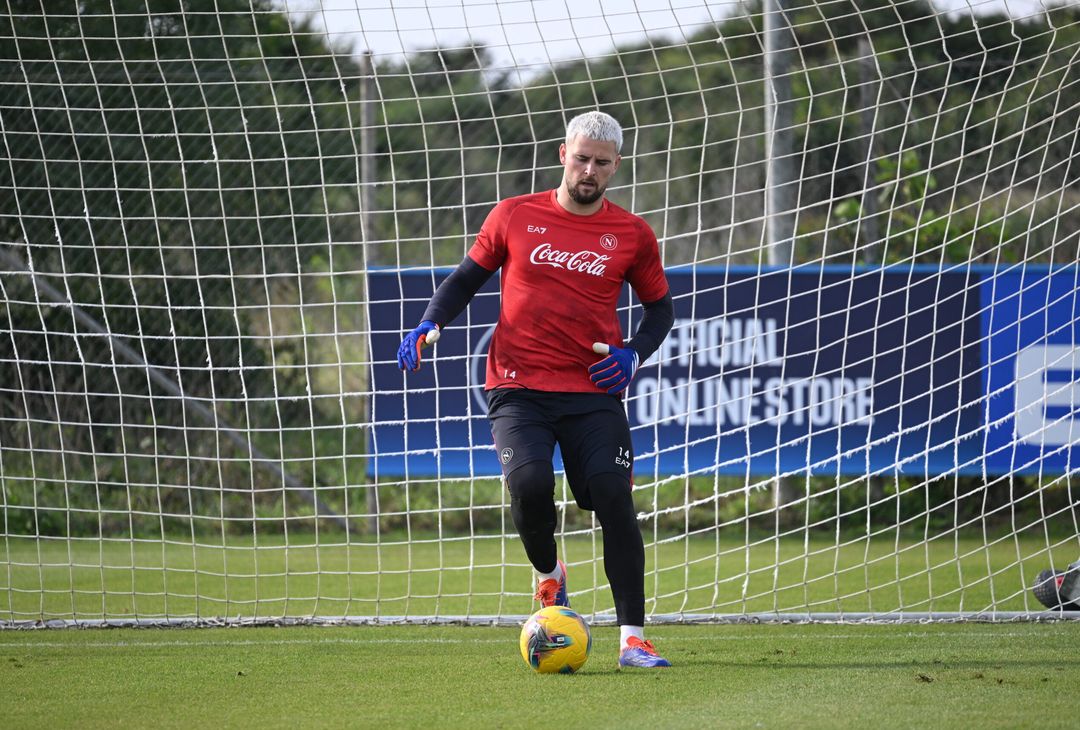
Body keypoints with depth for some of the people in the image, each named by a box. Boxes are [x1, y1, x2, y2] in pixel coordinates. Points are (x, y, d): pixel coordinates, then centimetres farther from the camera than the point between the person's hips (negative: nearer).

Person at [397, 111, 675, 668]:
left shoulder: (632, 235, 6)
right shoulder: (515, 216, 6)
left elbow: (659, 307, 17)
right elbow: (467, 277, 15)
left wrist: (633, 354, -2)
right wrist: (429, 325, -2)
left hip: (593, 392, 1)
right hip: (518, 387, -1)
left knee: (615, 500, -12)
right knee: (530, 483, -24)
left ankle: (633, 639, -7)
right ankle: (549, 575, 9)